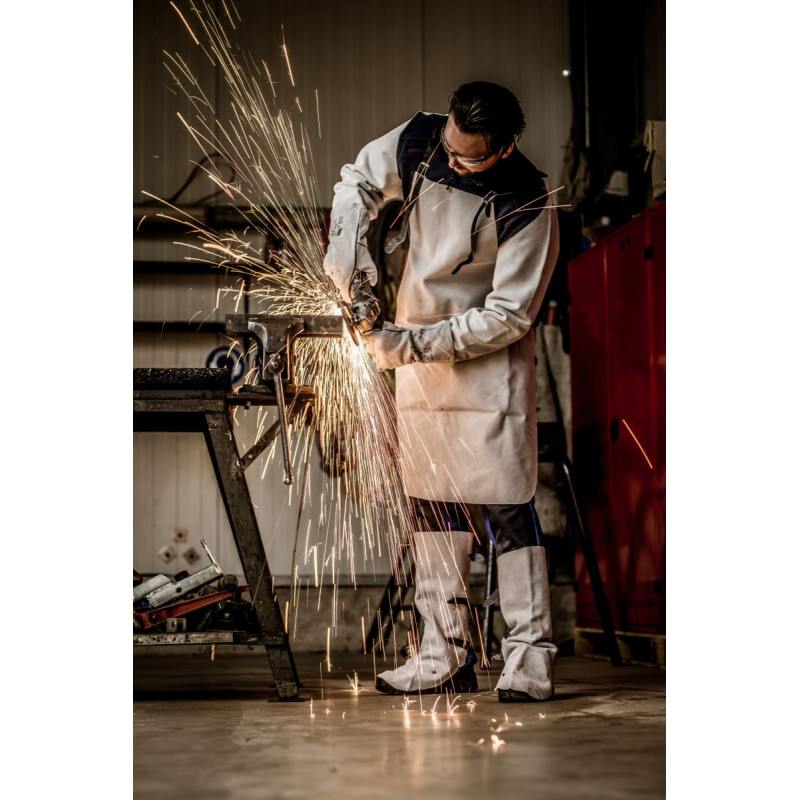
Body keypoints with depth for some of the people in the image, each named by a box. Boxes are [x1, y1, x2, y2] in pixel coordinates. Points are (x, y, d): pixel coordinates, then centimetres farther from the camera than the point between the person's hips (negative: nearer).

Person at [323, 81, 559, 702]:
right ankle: (445, 659, 16)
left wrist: (415, 343, -22)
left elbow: (510, 315, -19)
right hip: (416, 352, 6)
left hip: (491, 359, -5)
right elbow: (359, 179, 11)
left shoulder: (528, 204, -22)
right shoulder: (417, 141, -8)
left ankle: (530, 660, -3)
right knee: (433, 505, 8)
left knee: (506, 506, -9)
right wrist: (348, 255, -5)